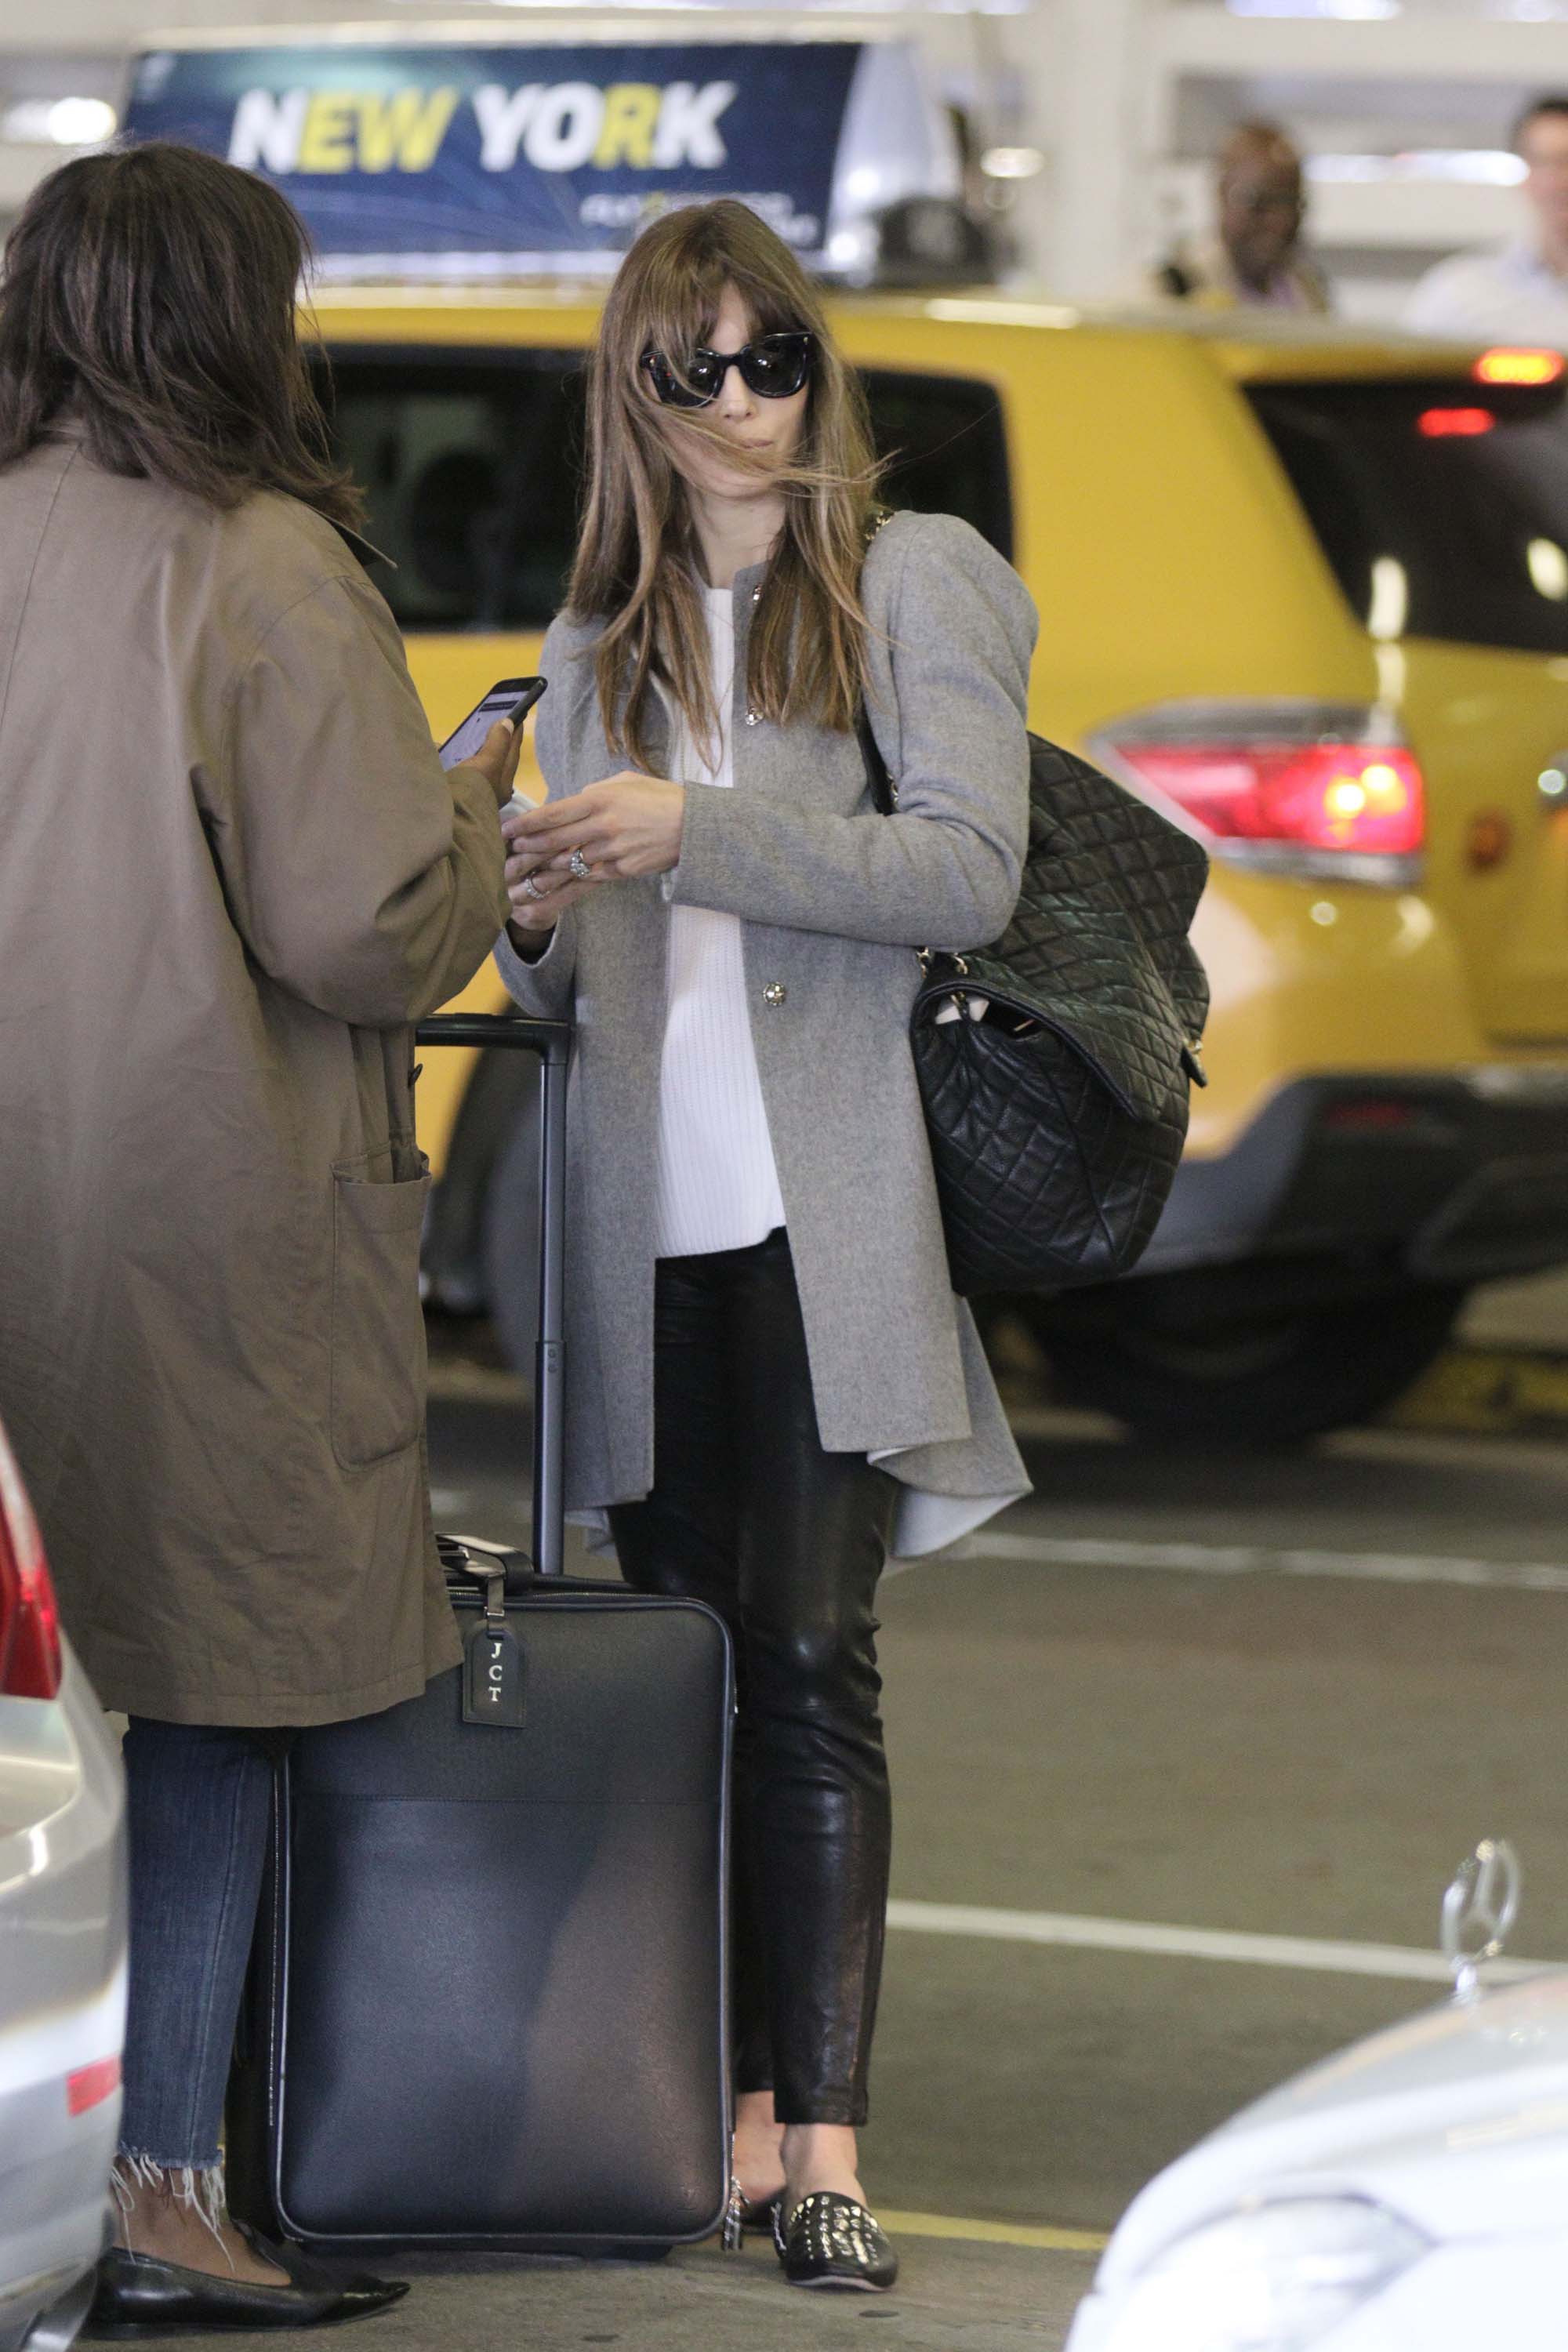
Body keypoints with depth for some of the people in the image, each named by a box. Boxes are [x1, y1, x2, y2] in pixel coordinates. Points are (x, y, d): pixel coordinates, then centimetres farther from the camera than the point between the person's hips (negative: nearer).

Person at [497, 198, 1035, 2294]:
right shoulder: (600, 641, 18)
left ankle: (826, 2140, -8)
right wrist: (535, 921, -3)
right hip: (646, 1220, 4)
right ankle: (738, 2100, 9)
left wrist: (698, 830, -14)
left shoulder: (909, 582, 4)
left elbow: (971, 868, -8)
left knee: (813, 1670, -8)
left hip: (833, 1223, -4)